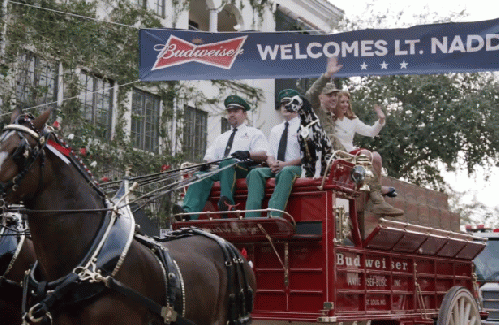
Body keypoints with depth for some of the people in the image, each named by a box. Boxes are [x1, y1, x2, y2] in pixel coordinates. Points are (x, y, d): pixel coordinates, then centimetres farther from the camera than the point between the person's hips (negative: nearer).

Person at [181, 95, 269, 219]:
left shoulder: (254, 133, 20)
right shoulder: (221, 138, 35)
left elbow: (264, 154, 2)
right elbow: (210, 155, 23)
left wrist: (248, 154, -19)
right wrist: (207, 161, -3)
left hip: (243, 167, -4)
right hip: (219, 170, 4)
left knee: (227, 163, -37)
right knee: (202, 174, -27)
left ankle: (227, 201, -53)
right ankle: (189, 212, -47)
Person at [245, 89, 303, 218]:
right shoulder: (275, 130, 27)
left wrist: (285, 164, -15)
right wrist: (273, 164, -6)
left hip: (295, 168, -5)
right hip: (276, 169, 5)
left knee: (285, 172, -39)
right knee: (255, 172, -24)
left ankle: (274, 215, -52)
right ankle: (251, 218, -38)